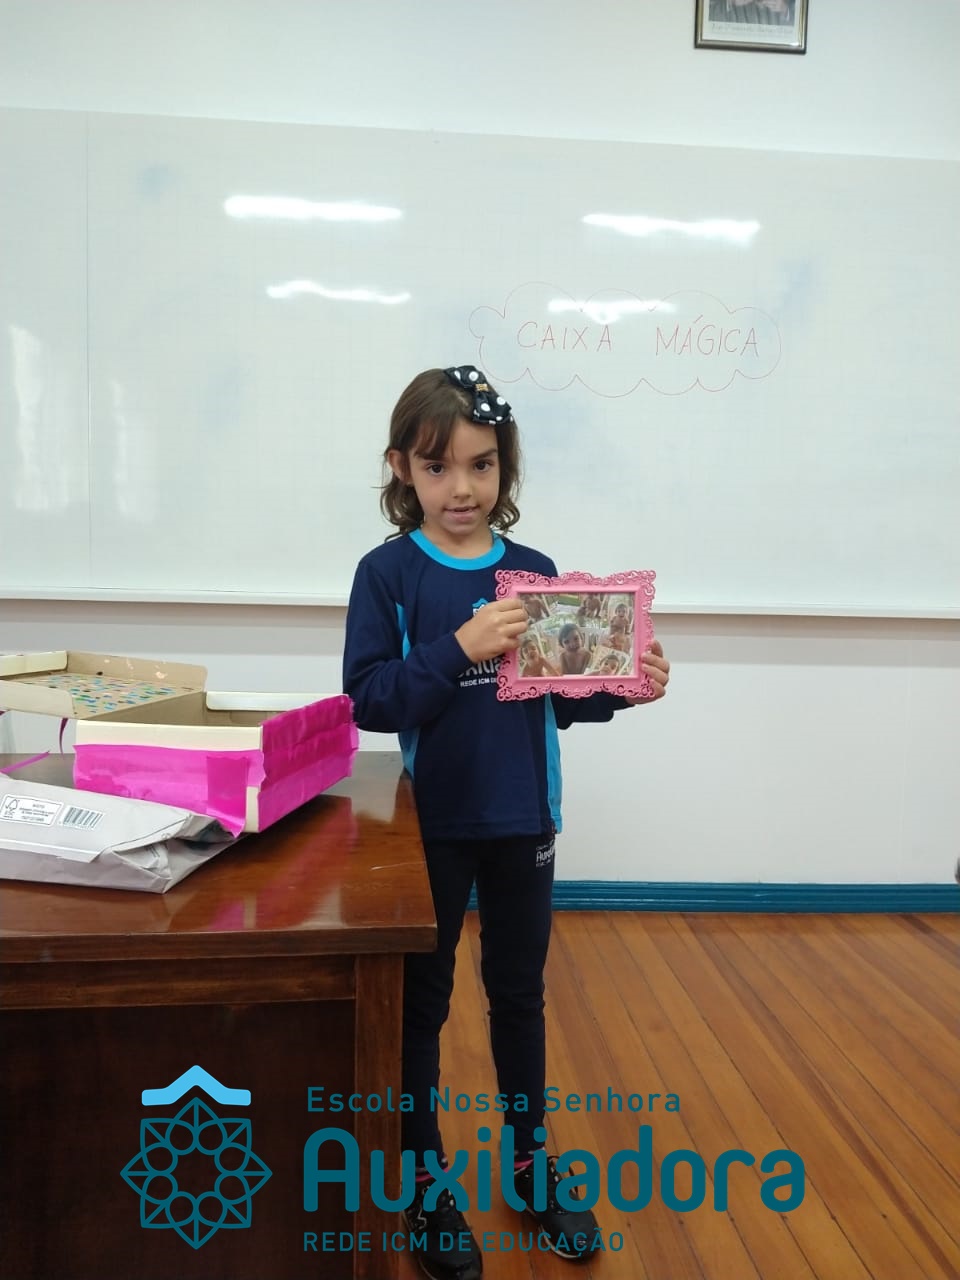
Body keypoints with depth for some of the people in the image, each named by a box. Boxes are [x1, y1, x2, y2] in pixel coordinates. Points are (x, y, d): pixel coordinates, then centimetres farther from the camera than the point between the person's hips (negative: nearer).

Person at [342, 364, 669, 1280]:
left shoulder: (533, 572, 0)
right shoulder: (388, 572, -9)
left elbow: (560, 697, 5)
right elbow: (368, 699, -16)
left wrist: (622, 690, -12)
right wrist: (458, 648, -27)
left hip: (523, 821, 3)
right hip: (429, 823, -2)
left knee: (519, 994, 19)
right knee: (421, 1001, 13)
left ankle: (530, 1162, 41)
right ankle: (426, 1184, 35)